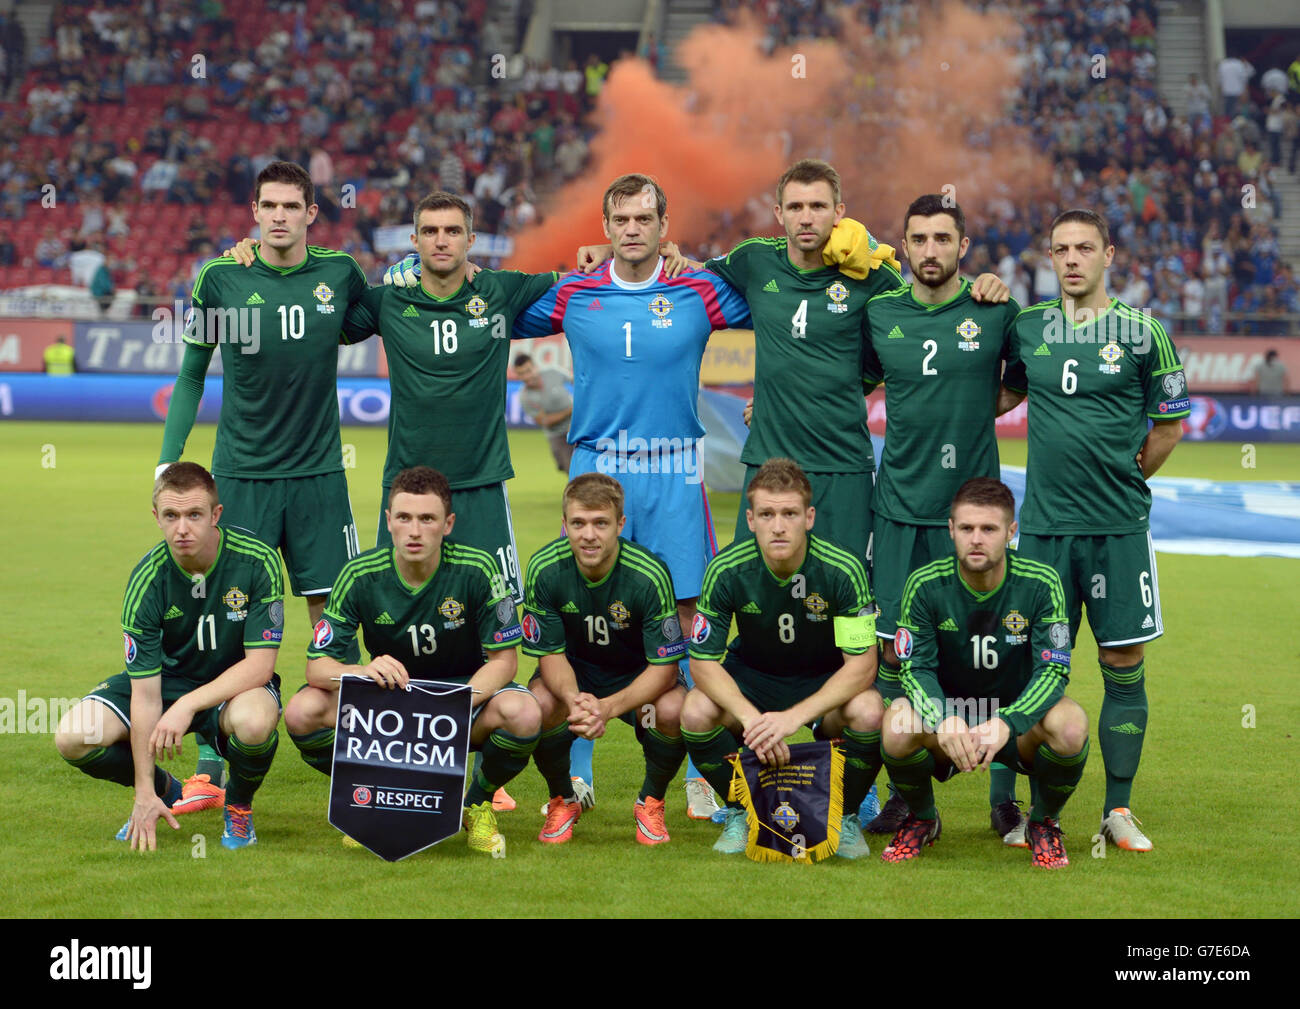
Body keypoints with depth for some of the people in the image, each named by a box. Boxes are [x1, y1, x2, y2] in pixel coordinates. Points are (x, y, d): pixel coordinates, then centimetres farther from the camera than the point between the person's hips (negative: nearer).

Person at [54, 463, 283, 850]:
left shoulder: (257, 562, -22)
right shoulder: (146, 579, -19)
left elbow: (259, 664, -22)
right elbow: (145, 692, -18)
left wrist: (188, 705, -35)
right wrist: (145, 793, -20)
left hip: (239, 684, -2)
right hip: (168, 678, 2)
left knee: (254, 722, -39)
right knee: (73, 738, -20)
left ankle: (239, 805, -3)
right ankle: (164, 790, 12)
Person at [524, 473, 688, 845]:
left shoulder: (649, 575, -28)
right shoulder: (544, 569, -21)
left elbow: (664, 667, -25)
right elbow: (550, 654, -15)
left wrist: (609, 707, -42)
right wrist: (573, 698, -39)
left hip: (639, 674, -1)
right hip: (576, 669, 2)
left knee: (672, 711, -33)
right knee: (540, 704, -31)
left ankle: (651, 803, -1)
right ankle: (562, 800, 0)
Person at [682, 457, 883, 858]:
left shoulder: (843, 569, -25)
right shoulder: (727, 570, -21)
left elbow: (862, 665, -24)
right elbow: (704, 661, -16)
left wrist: (794, 716, -36)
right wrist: (751, 718, -33)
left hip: (826, 682, -1)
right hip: (751, 675, 1)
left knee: (868, 712, -33)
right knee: (696, 712, -29)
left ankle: (845, 814, -3)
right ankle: (740, 811, 0)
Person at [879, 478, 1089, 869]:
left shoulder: (1040, 584, -14)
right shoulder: (925, 585, -12)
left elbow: (1054, 670, -17)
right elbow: (916, 668, -13)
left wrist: (1007, 723, -35)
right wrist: (943, 720, -35)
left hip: (1018, 722, 0)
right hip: (947, 712, 0)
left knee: (1070, 724, -33)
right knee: (898, 720, -32)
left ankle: (1044, 821, 0)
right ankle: (922, 818, 2)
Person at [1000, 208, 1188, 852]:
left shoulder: (1141, 333, 0)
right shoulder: (1027, 327, 8)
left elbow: (1171, 423, 8)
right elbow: (1003, 397, 26)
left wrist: (1122, 481, 9)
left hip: (1117, 527, -2)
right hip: (1043, 525, 2)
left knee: (1124, 665, 1)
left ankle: (1118, 810, 11)